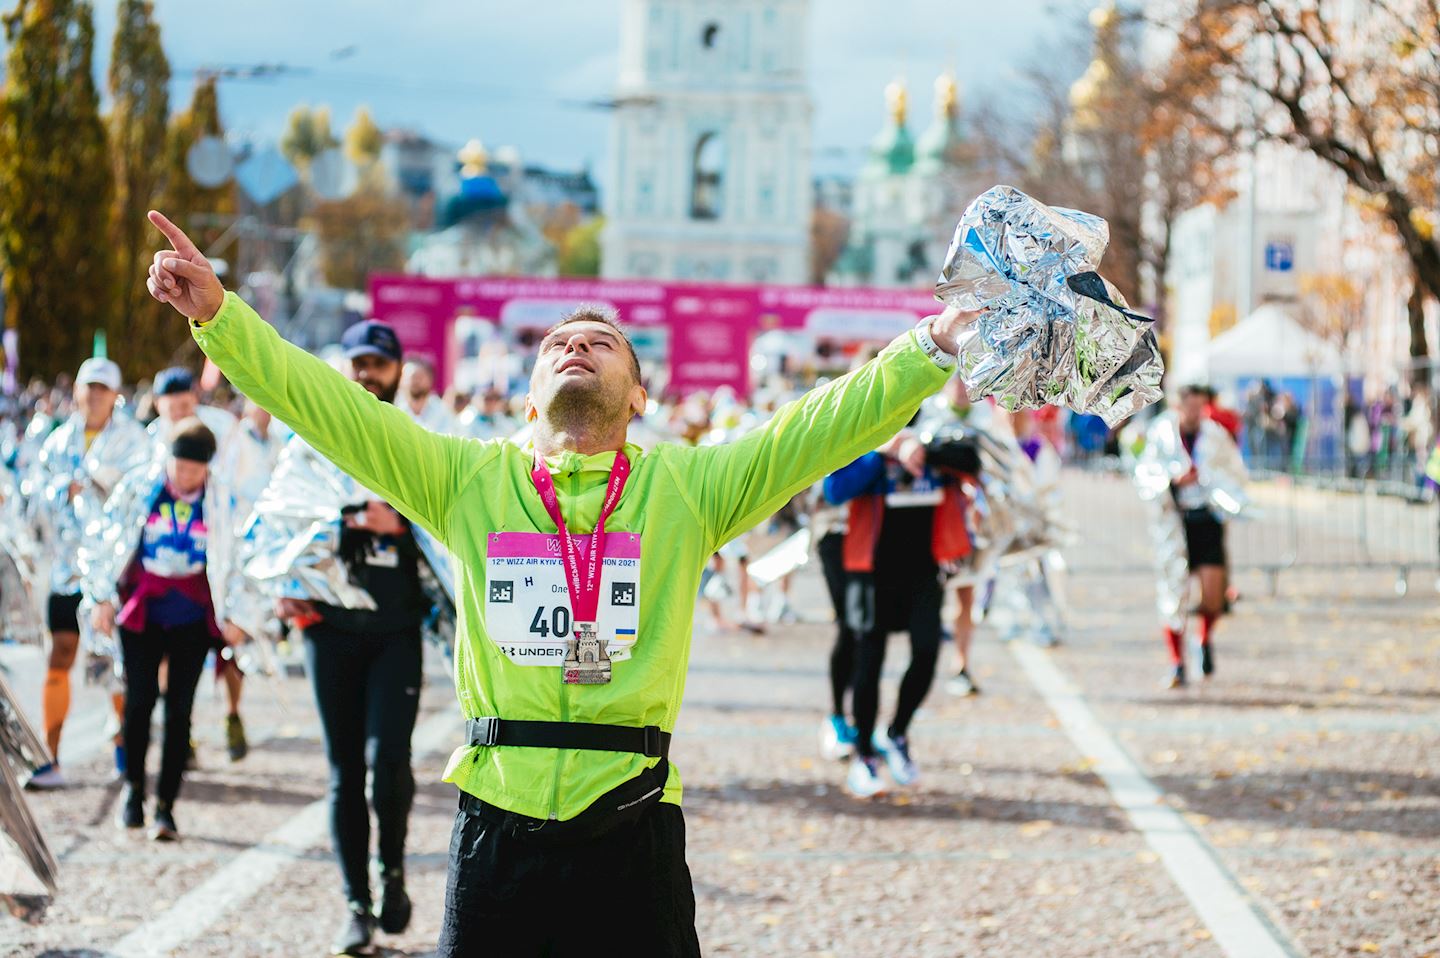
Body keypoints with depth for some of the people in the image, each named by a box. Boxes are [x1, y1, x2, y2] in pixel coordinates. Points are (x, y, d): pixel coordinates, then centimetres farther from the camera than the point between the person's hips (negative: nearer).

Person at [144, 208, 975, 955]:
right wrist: (219, 315, -6)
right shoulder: (471, 481, 9)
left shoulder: (685, 487, 7)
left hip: (632, 828, 0)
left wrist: (933, 348, -11)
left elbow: (820, 429, 0)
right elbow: (331, 406, 3)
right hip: (499, 825, 1)